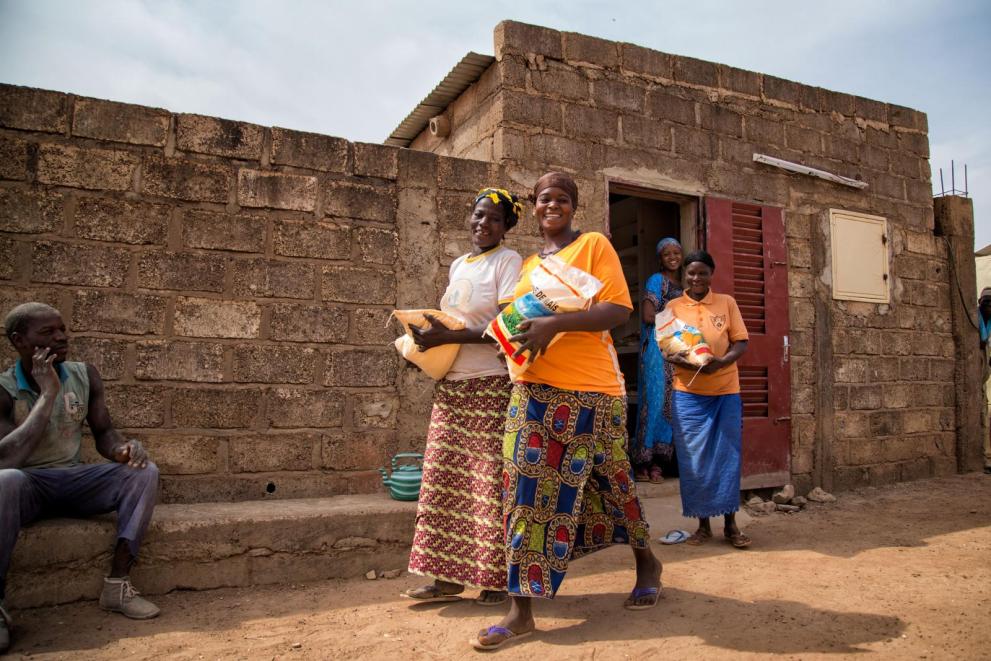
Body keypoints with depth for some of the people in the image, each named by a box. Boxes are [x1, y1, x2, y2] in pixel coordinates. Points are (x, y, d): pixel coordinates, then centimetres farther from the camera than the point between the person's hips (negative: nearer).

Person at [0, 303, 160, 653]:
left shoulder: (84, 375, 0)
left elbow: (103, 434, 5)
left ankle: (117, 584, -19)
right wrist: (48, 394, -26)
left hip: (74, 482, 4)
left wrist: (124, 448, -20)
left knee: (144, 471, -19)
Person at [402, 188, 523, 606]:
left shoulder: (507, 261, -4)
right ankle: (448, 575, 16)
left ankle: (498, 578, 10)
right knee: (444, 478, 6)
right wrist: (430, 339, 3)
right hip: (450, 384, 7)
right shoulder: (458, 265, 17)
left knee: (489, 481, -2)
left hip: (491, 384, -7)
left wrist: (449, 337, -19)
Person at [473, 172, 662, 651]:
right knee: (525, 490, -2)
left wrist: (553, 324, -21)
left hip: (588, 392, -5)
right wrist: (519, 332, 2)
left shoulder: (594, 244, 0)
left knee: (607, 483, 10)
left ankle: (646, 562, 38)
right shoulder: (527, 264, 18)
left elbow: (618, 310, -11)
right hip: (533, 391, 5)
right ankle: (521, 610, 5)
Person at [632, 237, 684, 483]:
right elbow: (648, 316, -11)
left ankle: (655, 461, 8)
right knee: (654, 400, -9)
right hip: (657, 347, -6)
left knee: (669, 403, 3)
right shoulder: (656, 280, -1)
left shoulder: (684, 283, 20)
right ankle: (641, 462, -4)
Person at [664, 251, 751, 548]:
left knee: (727, 456, 4)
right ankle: (703, 524, 16)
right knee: (693, 459, 3)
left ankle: (730, 524, 17)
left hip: (726, 391, 0)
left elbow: (741, 342, 2)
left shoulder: (727, 303, 6)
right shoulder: (673, 306, 6)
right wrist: (684, 362, -21)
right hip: (688, 392, 0)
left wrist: (720, 362, -19)